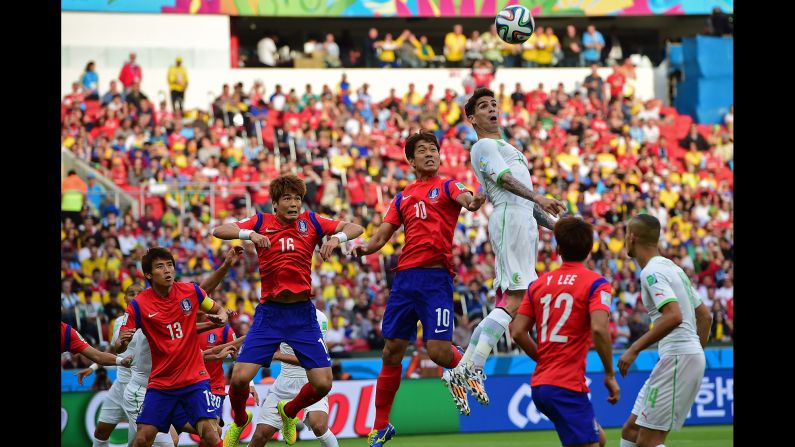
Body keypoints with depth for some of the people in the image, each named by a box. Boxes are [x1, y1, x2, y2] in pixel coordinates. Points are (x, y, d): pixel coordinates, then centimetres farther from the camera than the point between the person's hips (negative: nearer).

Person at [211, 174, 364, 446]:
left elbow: (355, 228, 3)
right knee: (240, 376, -13)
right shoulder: (261, 222, 2)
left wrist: (337, 238, -19)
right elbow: (218, 230, -9)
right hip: (269, 312, -1)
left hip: (303, 314, 1)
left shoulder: (310, 222, 5)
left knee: (322, 383, -6)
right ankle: (239, 420, 20)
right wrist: (249, 234, -27)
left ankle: (289, 412, 27)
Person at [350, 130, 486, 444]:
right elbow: (382, 235, 17)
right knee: (392, 352, 4)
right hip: (405, 276, 4)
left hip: (437, 277, -4)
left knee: (438, 350, -15)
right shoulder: (403, 197, 19)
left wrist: (473, 202, -41)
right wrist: (364, 247, -6)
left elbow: (465, 198, -16)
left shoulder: (446, 186, 6)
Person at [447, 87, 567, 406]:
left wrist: (554, 225, 26)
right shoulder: (484, 146, 2)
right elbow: (503, 178, -16)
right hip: (510, 218, -9)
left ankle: (462, 369, 0)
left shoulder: (508, 149, 33)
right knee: (516, 298, -20)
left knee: (506, 301, 2)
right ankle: (472, 367, -26)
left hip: (525, 221, 9)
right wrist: (537, 198, -30)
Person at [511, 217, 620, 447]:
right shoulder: (596, 283, -6)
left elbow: (518, 332, 6)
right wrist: (610, 375, -11)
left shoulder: (538, 284, 11)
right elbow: (599, 330, -21)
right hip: (568, 385, -7)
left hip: (540, 384, 8)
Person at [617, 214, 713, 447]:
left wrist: (635, 349, -25)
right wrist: (697, 354, 28)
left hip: (677, 358, -10)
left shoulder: (651, 272, -12)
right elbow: (705, 316, 23)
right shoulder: (671, 267, 18)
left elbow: (673, 316, -27)